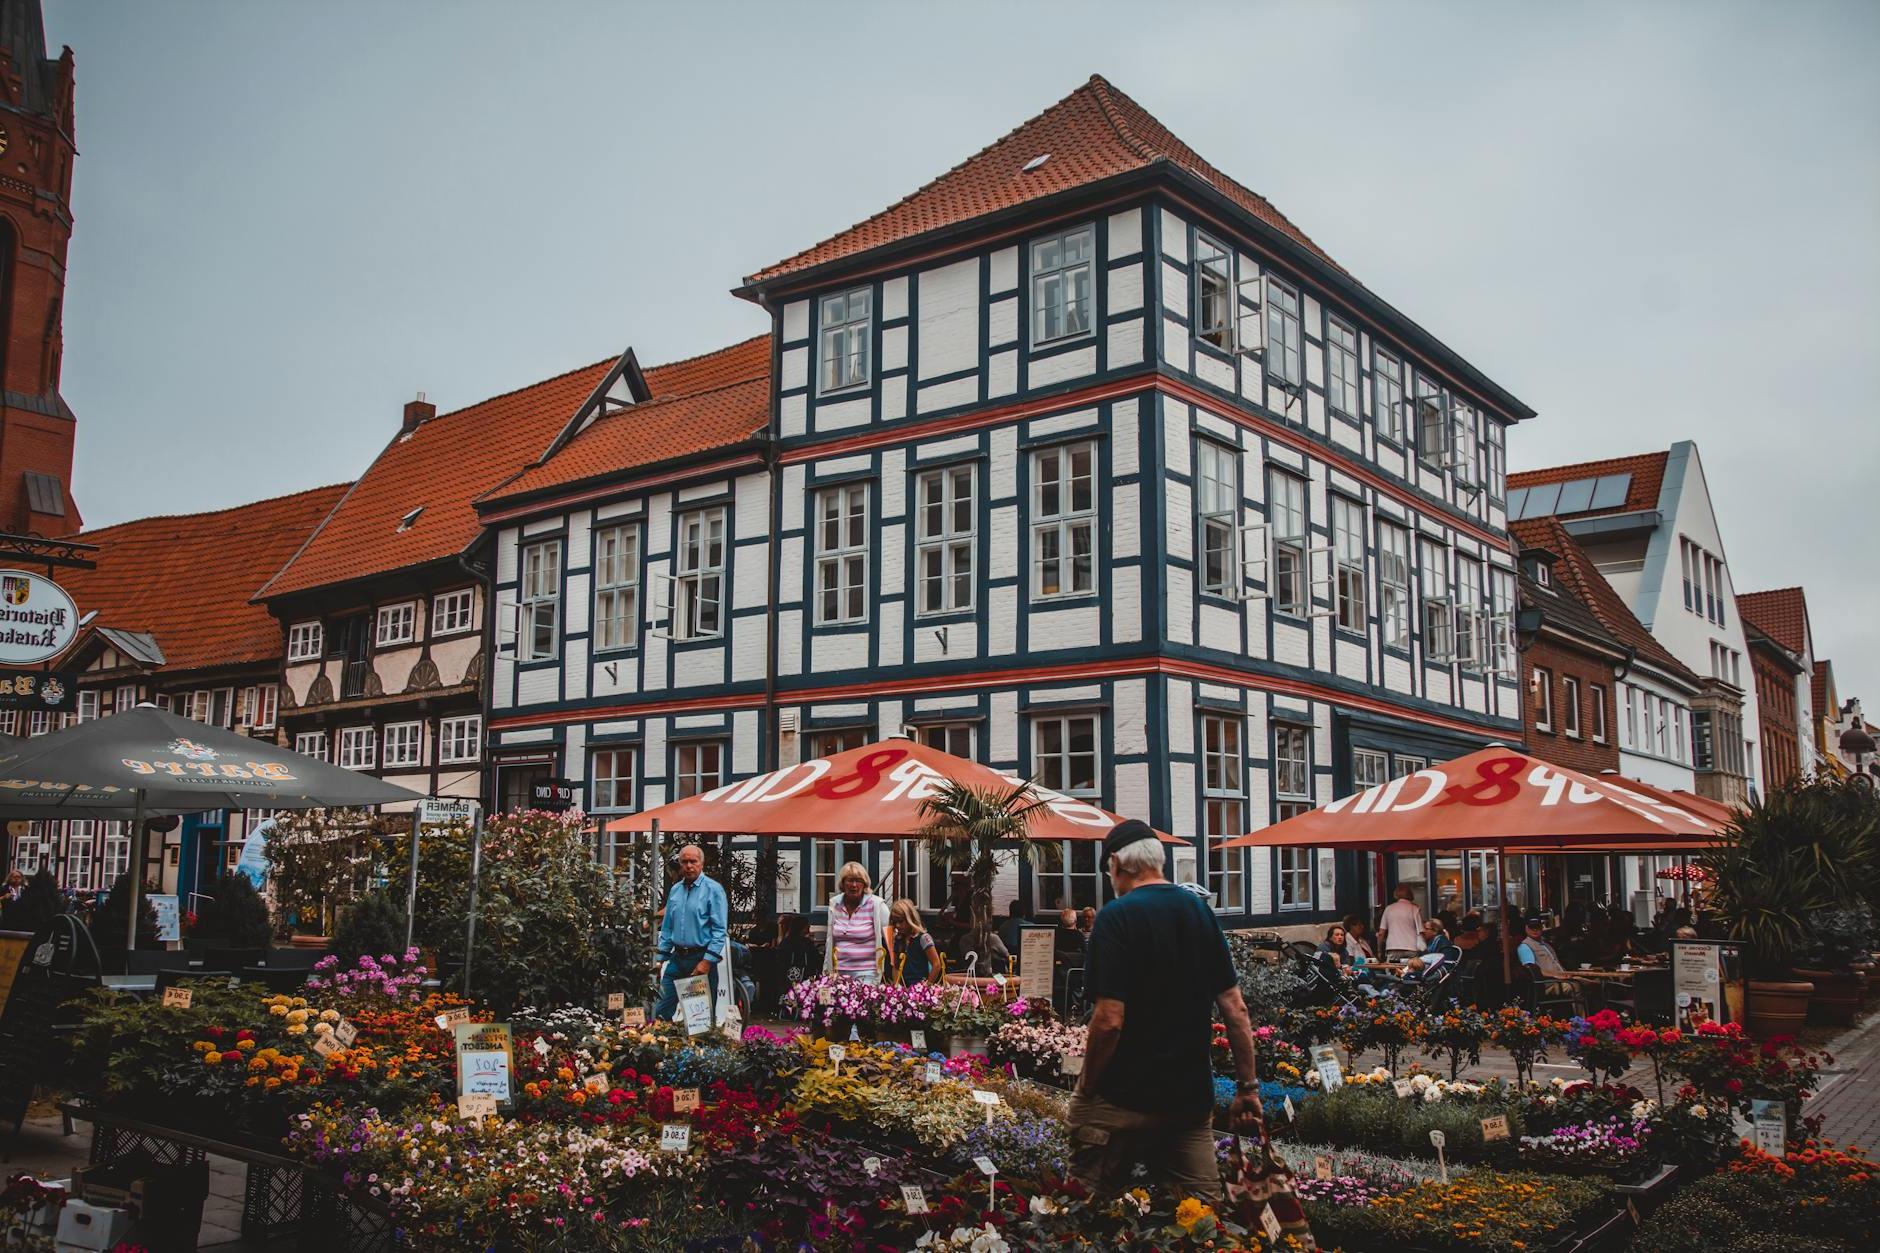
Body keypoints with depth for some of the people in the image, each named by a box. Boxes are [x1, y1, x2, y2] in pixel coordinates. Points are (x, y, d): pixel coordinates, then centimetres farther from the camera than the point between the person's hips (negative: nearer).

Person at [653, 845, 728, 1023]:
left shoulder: (713, 889, -7)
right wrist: (661, 958, 10)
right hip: (677, 958, 5)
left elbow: (720, 930, -12)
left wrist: (707, 961, -19)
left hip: (702, 958, -5)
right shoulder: (675, 890, 12)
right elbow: (667, 927, 17)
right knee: (662, 1010, 3)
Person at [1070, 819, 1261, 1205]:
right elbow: (1235, 1008, 5)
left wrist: (1087, 1087, -7)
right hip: (1193, 1096, 6)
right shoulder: (1200, 910, 5)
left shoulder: (1117, 917, -14)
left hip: (1124, 1098, -6)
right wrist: (1247, 1087, 10)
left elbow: (1109, 1019, -19)